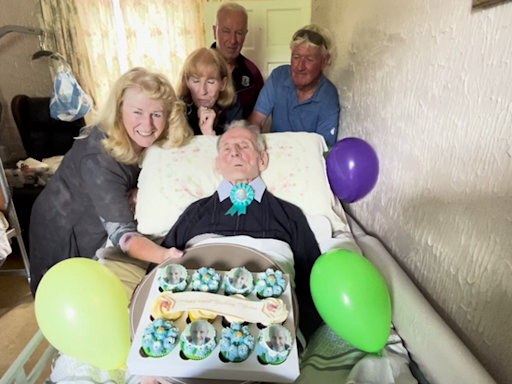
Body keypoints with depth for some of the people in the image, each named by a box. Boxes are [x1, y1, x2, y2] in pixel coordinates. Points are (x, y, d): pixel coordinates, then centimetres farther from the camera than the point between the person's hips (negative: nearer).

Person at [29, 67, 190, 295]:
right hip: (65, 233, -6)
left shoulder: (141, 137, -19)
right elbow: (121, 233, -44)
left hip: (96, 227, 6)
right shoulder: (98, 160, -39)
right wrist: (164, 256, -61)